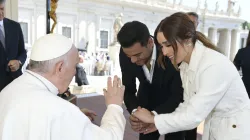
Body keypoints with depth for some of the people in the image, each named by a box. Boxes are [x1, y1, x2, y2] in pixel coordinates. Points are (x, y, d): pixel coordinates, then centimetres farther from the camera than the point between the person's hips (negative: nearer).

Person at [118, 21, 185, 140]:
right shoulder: (125, 54, -24)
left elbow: (178, 94, -28)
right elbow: (128, 89, -15)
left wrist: (154, 115, -43)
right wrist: (134, 111, -35)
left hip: (174, 103, -2)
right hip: (147, 99, 3)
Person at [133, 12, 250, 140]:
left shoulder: (214, 65, -28)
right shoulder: (186, 66, -3)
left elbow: (194, 116, -27)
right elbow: (189, 106, 3)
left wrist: (153, 119, -17)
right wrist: (158, 124, -6)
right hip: (212, 126, 7)